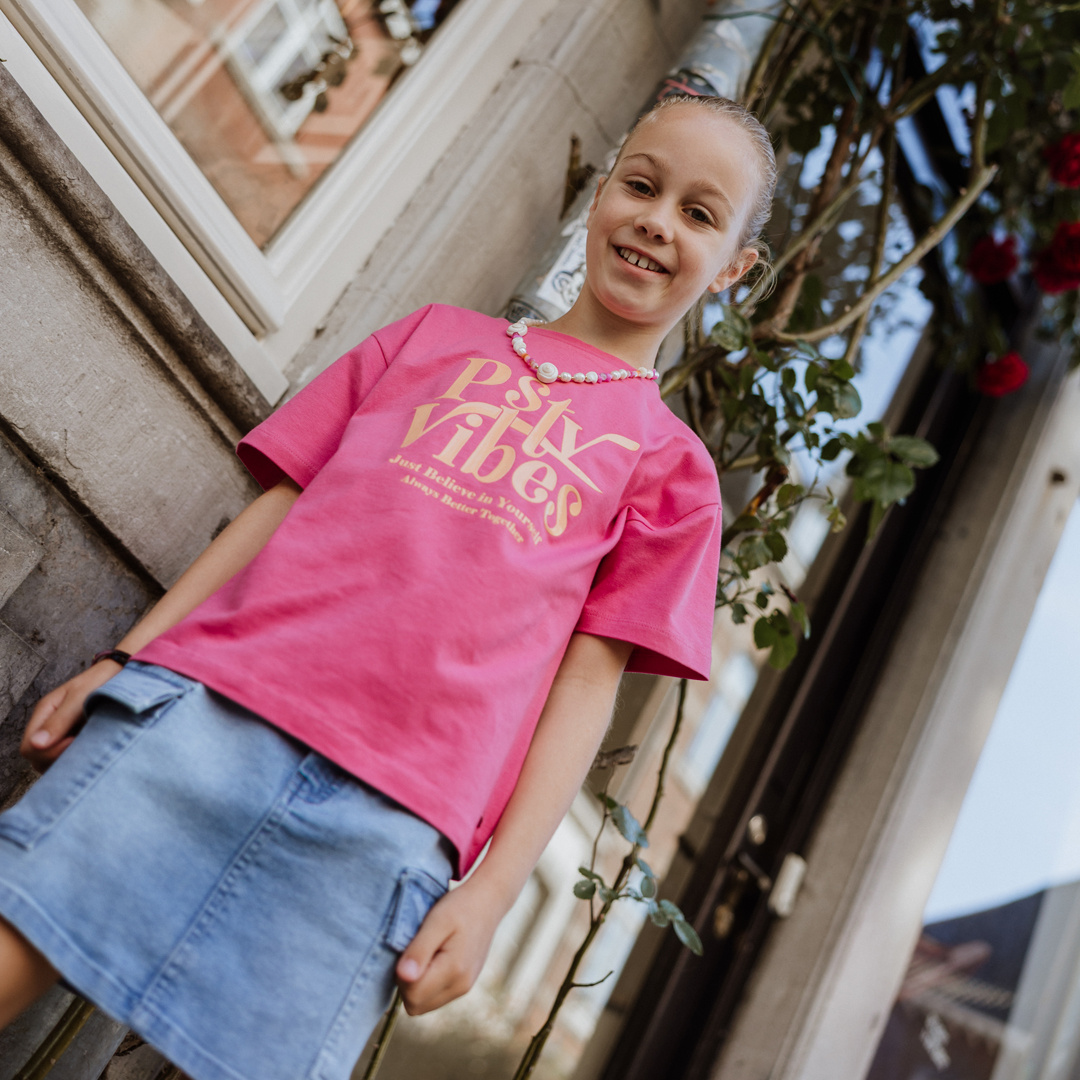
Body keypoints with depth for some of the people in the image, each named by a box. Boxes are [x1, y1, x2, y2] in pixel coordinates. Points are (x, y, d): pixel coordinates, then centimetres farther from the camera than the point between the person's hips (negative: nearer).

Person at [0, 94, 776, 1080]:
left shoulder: (671, 467, 14)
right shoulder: (435, 333, 20)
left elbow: (588, 678, 5)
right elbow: (282, 501, 16)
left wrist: (493, 890, -3)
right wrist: (125, 655, 9)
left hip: (386, 822, -1)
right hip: (203, 702, 2)